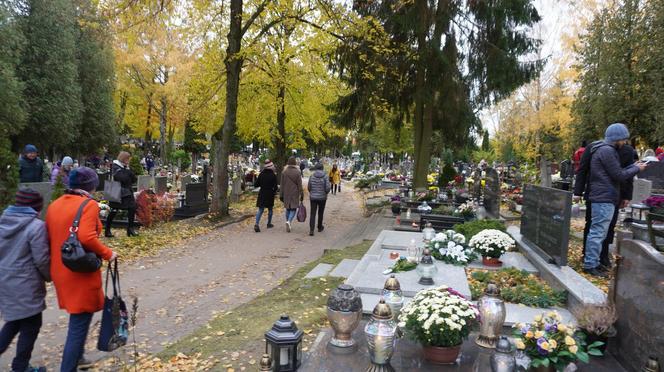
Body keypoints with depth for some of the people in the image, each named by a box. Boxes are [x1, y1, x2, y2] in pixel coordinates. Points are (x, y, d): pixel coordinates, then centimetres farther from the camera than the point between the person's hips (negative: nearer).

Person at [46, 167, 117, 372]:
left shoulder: (54, 205, 7)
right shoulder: (89, 205, -15)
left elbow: (49, 238, 10)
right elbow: (86, 237, -28)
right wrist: (107, 253, -15)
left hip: (60, 271, 8)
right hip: (81, 273, -8)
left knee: (77, 318, 26)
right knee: (79, 323, 3)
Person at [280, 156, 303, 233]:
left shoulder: (284, 172, -1)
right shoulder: (297, 172, -8)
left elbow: (282, 184, 2)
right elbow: (300, 185, -6)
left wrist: (281, 195, 7)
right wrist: (301, 195, 0)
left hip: (286, 193, 3)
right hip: (295, 194, -3)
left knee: (288, 209, 15)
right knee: (293, 209, 3)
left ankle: (288, 223, 20)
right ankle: (289, 221, -20)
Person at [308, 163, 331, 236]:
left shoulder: (312, 176, -5)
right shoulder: (325, 177, -10)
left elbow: (308, 187, -1)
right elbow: (327, 188, -13)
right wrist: (326, 193, 9)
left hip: (313, 197, 0)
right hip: (322, 198, 0)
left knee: (312, 214, 3)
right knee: (320, 213, 18)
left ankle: (311, 230, -10)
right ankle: (320, 227, 35)